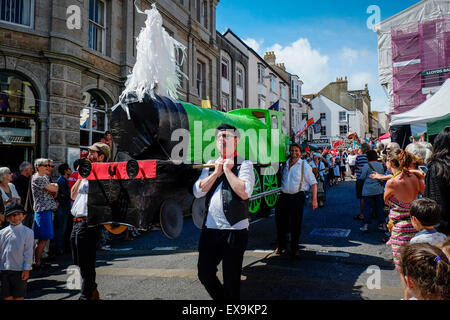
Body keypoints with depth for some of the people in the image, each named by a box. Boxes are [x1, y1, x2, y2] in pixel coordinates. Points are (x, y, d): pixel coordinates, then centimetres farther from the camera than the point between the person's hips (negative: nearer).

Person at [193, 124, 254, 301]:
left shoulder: (244, 165, -3)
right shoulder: (210, 165, 12)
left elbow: (245, 192, -20)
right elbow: (197, 192, 1)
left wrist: (227, 170, -13)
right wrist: (216, 172, -5)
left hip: (235, 229, -5)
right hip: (210, 227, 5)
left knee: (231, 279, 5)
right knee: (204, 273, 13)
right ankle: (221, 298, 38)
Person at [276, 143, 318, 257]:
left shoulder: (304, 165, -2)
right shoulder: (285, 164, 9)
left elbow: (313, 183, -3)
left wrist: (314, 200, -11)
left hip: (297, 197, -3)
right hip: (284, 196, 4)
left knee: (296, 224, 3)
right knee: (280, 222, 7)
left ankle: (294, 249, 17)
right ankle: (281, 246, 24)